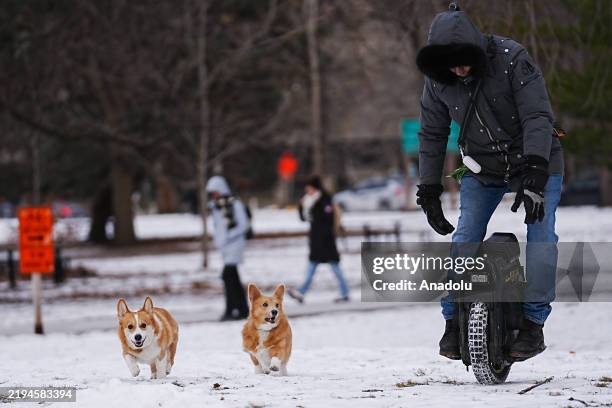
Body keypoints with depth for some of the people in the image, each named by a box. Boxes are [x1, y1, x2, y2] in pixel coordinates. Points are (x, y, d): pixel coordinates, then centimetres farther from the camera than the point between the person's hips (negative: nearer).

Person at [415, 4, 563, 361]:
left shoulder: (512, 59, -23)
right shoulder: (438, 80, -10)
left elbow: (538, 117, -27)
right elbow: (432, 135, 3)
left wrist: (535, 172, -37)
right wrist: (429, 191, 1)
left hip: (537, 162, -3)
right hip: (483, 171, 3)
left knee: (541, 234, -18)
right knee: (465, 239, -10)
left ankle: (533, 322, -12)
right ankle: (454, 320, 2)